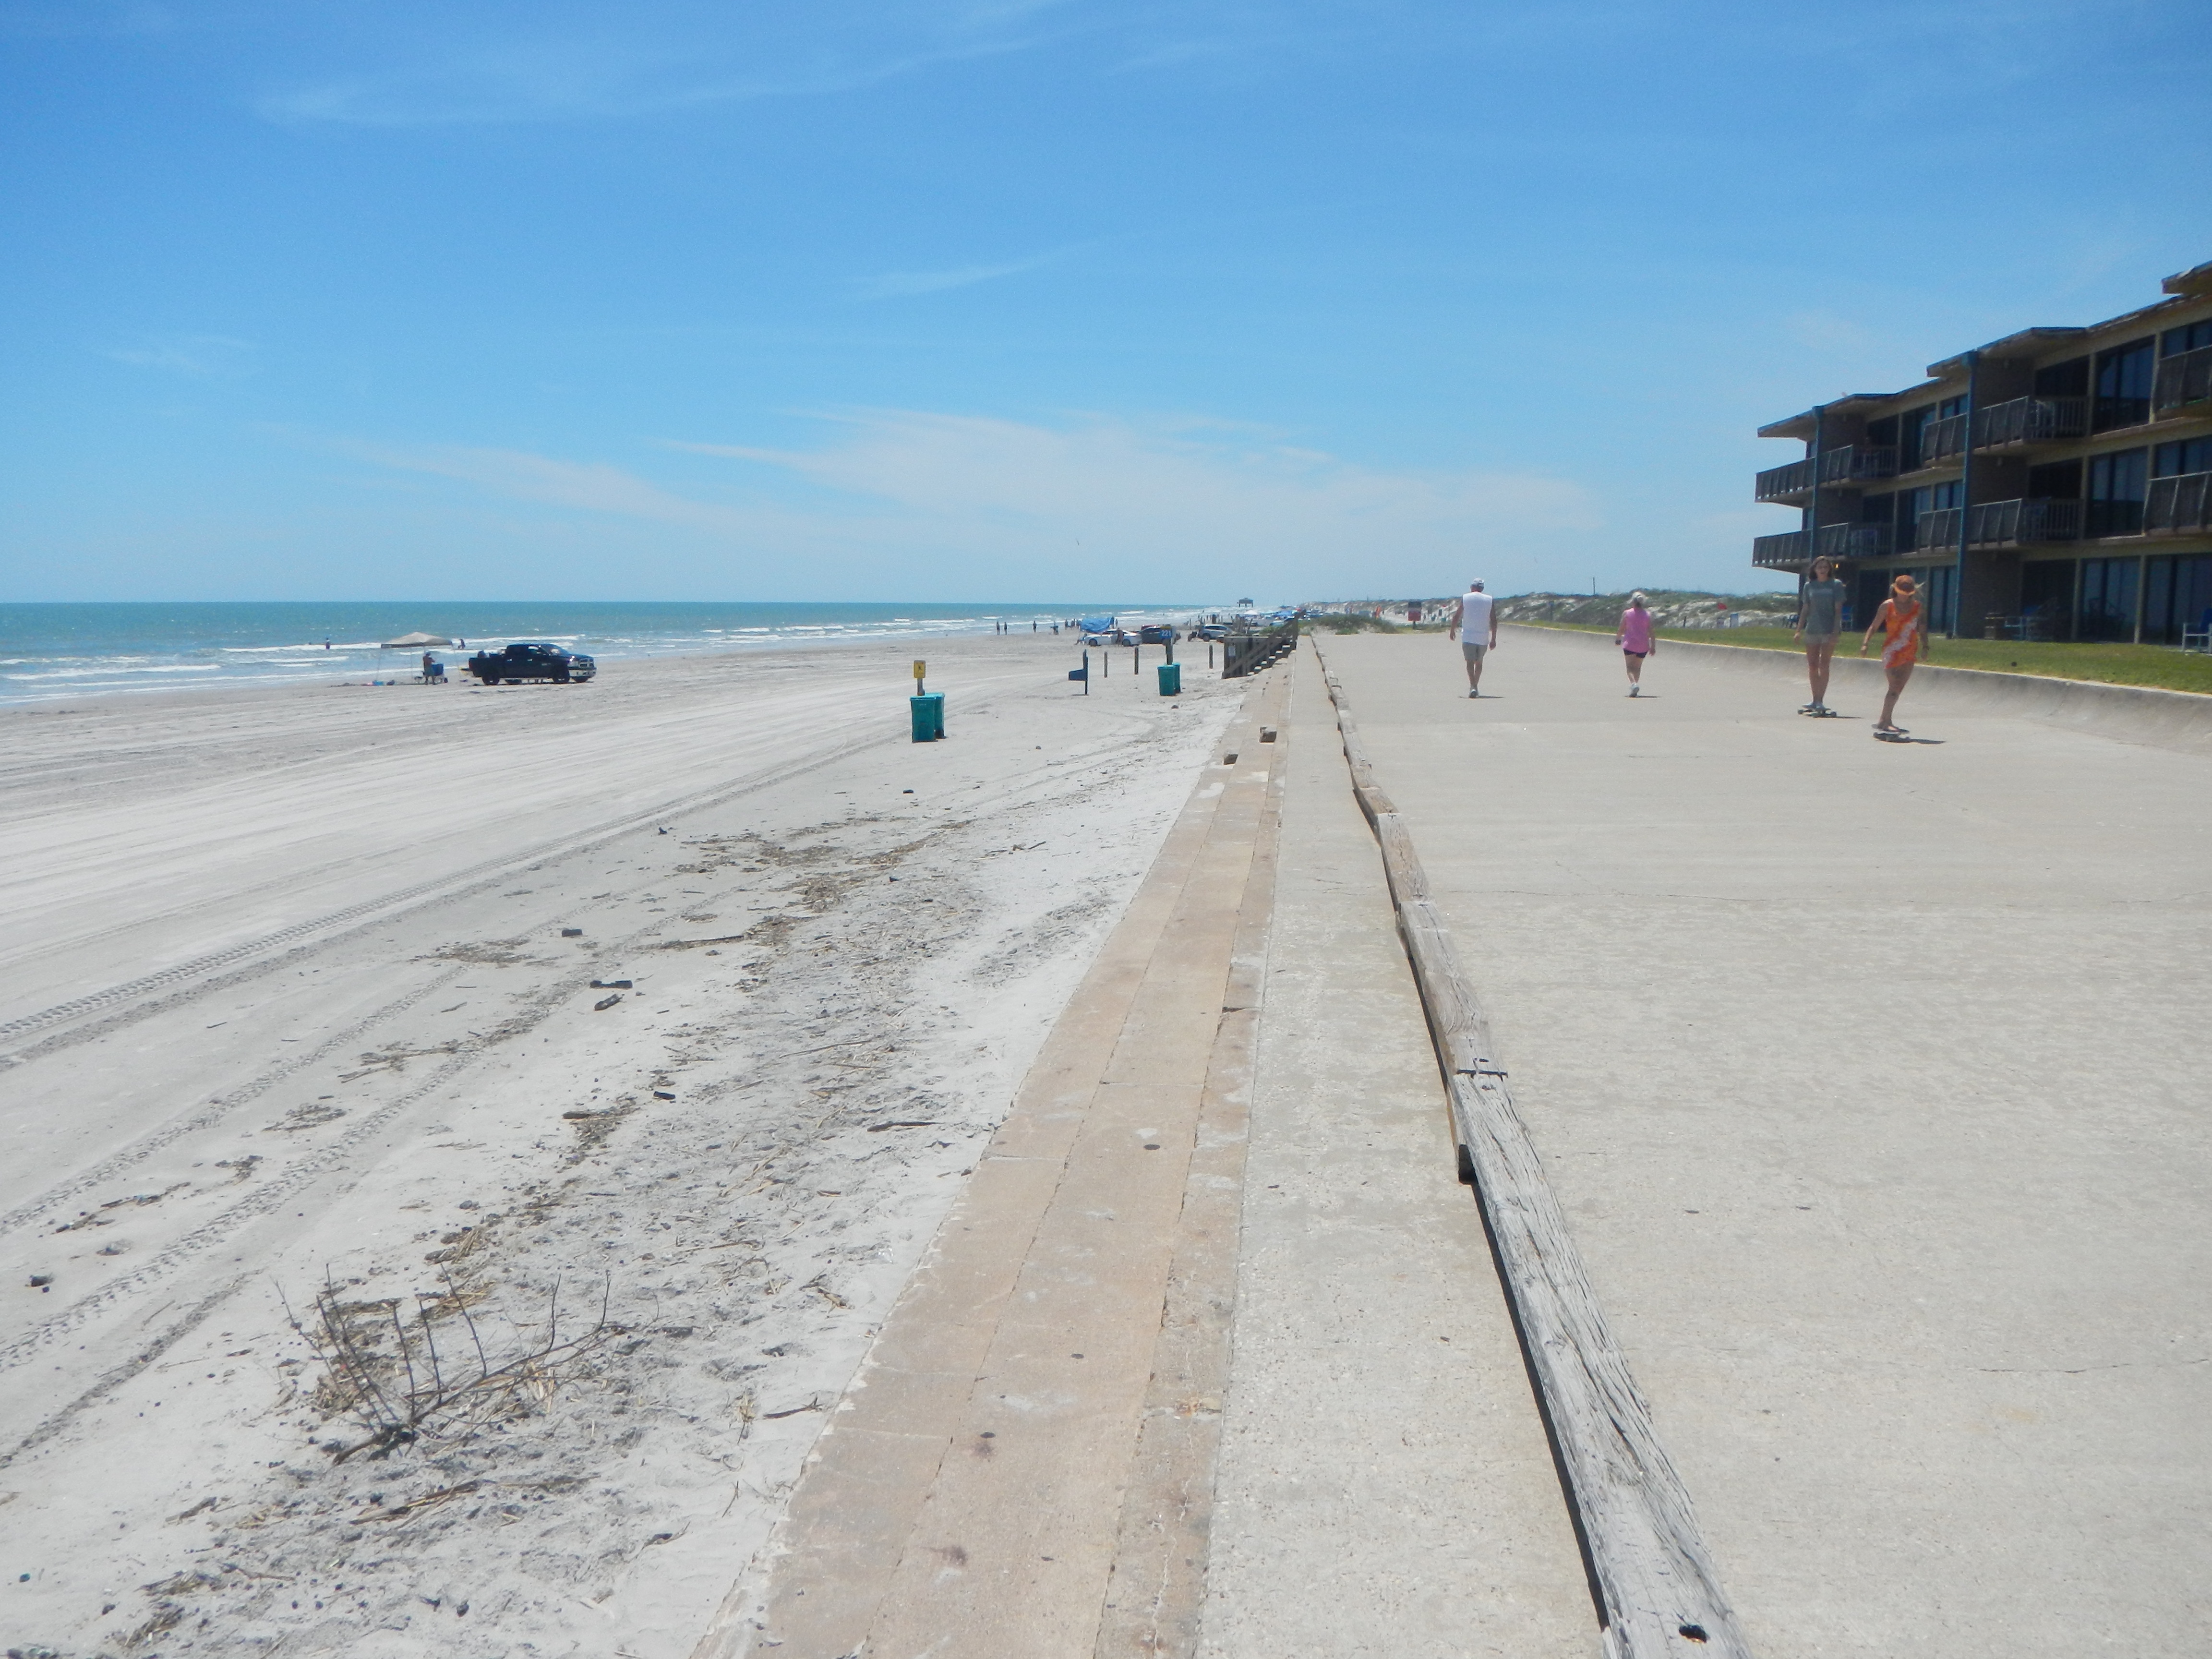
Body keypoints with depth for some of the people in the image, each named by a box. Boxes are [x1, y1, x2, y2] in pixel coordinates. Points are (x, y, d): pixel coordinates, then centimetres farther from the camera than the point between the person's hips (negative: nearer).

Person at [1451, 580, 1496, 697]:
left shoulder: (1465, 598, 1)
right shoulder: (1490, 600, 4)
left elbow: (1457, 616, 3)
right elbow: (1494, 621, 2)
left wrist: (1453, 630, 17)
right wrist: (1494, 639, 6)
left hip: (1468, 636, -2)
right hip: (1483, 638, 2)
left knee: (1470, 662, -5)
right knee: (1479, 662, 18)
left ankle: (1473, 687, -22)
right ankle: (1476, 686, 25)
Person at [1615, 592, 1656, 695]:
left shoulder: (1627, 613, -3)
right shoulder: (1648, 614, 1)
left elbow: (1621, 629, 1)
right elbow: (1651, 631, -1)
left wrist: (1617, 639, 19)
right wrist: (1653, 646, 4)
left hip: (1629, 644, -2)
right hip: (1643, 646, 2)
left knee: (1630, 667, -3)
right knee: (1638, 667, 16)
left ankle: (1633, 684, -27)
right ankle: (1635, 685, 14)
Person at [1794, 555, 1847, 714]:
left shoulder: (1836, 585, 0)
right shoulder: (1809, 586, 10)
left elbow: (1838, 610, -3)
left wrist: (1835, 632, -11)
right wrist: (1799, 631, 9)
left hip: (1829, 631, -4)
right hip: (1811, 630, 4)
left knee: (1824, 665, -7)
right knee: (1812, 666, 5)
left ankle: (1820, 701, -7)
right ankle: (1815, 701, 13)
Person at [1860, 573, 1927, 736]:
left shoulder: (1917, 606, 9)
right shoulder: (1888, 606, -1)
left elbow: (1921, 629, 13)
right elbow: (1874, 626, 0)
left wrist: (1925, 646, 2)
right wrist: (1866, 643, -10)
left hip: (1909, 652, 5)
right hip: (1892, 651, -4)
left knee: (1899, 688, 4)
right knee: (1895, 687, -14)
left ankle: (1886, 721, 12)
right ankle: (1883, 724, -15)